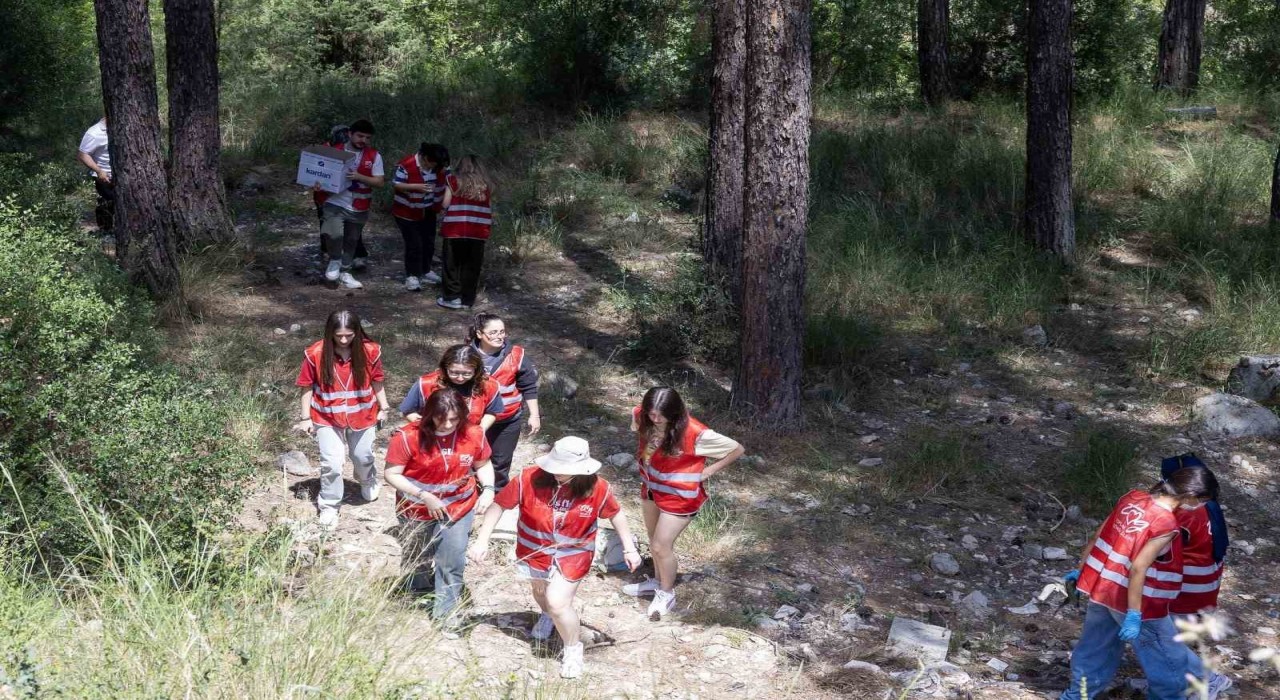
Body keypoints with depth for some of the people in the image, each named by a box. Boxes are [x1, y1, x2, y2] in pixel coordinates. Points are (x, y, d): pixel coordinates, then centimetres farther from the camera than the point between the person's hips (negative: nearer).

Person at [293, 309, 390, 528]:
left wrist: (383, 409, 7)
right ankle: (329, 506, 14)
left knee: (363, 457, 20)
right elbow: (307, 387, -9)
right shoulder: (315, 354, -20)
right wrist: (306, 418, -5)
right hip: (327, 418, -2)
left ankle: (369, 483, 54)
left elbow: (377, 382, -1)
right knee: (331, 463, -7)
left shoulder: (370, 351, -16)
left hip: (362, 416, 2)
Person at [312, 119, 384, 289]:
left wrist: (359, 177, -22)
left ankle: (345, 273, 34)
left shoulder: (374, 156, -3)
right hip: (334, 203, -2)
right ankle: (334, 260, 5)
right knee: (333, 233, -24)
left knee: (351, 242, 15)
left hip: (358, 209, 2)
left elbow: (380, 182, -6)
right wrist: (317, 184, -21)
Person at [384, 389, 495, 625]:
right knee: (417, 559, 21)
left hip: (458, 508, 1)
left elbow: (483, 465, 2)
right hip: (417, 510, -1)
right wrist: (424, 496, -27)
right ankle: (417, 594, 49)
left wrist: (488, 488, -18)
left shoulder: (473, 434, -16)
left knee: (452, 560, -1)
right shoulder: (408, 437, -25)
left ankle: (446, 609, 18)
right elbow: (392, 475, -19)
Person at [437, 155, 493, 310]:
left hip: (455, 228, -2)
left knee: (453, 264, 8)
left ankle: (452, 297, 9)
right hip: (479, 230, 2)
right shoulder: (486, 184, 9)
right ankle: (467, 299, 12)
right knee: (472, 266, 9)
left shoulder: (453, 179, 2)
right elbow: (490, 207, 10)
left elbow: (445, 204, 0)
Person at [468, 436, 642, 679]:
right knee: (541, 593, 26)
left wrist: (629, 548, -5)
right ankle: (548, 616, 64)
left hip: (573, 554, -2)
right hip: (534, 550, 2)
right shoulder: (529, 479, -27)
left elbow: (615, 513, -4)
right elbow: (499, 505, -16)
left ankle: (573, 648, 15)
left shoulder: (598, 489, -24)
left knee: (558, 602, -15)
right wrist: (481, 541, -19)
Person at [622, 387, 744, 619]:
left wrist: (709, 471, -17)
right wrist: (644, 458, 3)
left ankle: (666, 594, 24)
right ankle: (658, 581, 45)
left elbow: (737, 449, -22)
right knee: (654, 540, 22)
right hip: (652, 487, 6)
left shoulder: (695, 434, -32)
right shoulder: (642, 417, -16)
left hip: (679, 495, -6)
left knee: (661, 546, 0)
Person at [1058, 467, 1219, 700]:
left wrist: (1081, 569, 17)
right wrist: (1134, 615, -21)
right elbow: (1137, 569, -25)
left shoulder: (1133, 497, -2)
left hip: (1101, 587, 7)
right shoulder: (1166, 524, -23)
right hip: (1134, 599, -7)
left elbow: (1098, 536, 6)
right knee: (1169, 658, 14)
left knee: (1097, 647, 23)